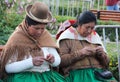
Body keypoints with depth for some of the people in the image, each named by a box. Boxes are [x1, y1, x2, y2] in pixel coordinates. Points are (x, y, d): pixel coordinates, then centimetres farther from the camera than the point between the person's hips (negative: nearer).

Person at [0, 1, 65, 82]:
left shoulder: (46, 35, 2)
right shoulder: (16, 38, -11)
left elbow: (58, 61, 5)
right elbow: (8, 67, -13)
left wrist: (53, 60, -18)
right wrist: (31, 62, -23)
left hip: (46, 75, 4)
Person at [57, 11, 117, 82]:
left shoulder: (95, 36, 17)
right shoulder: (67, 37, 3)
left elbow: (106, 63, 20)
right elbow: (60, 60, -7)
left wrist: (102, 54, -2)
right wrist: (80, 53, -14)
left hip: (98, 73, 5)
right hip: (77, 74, -5)